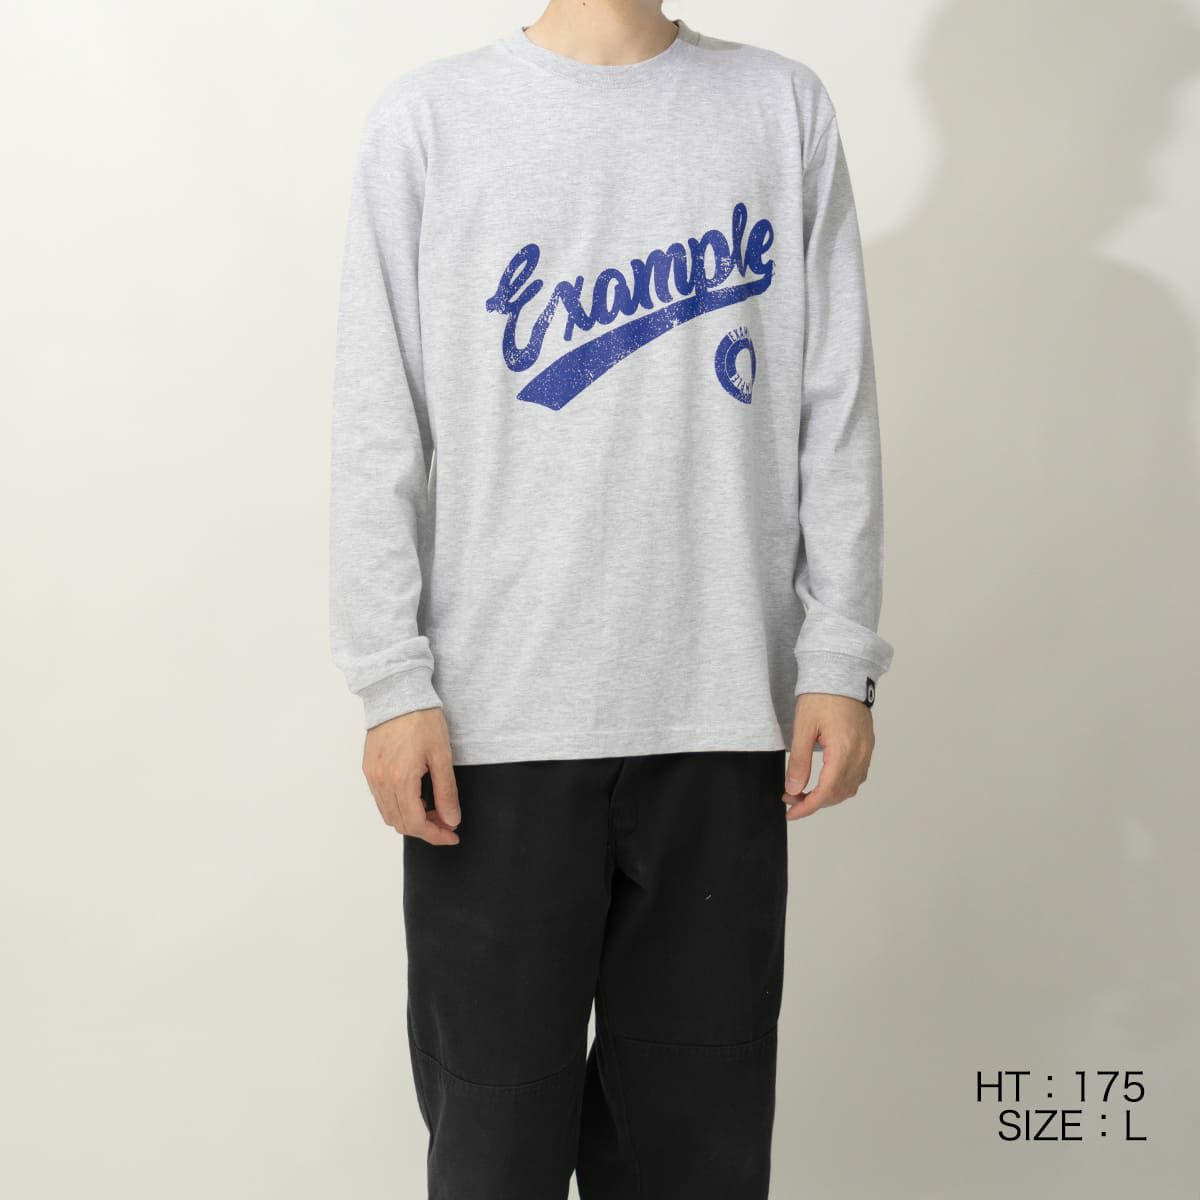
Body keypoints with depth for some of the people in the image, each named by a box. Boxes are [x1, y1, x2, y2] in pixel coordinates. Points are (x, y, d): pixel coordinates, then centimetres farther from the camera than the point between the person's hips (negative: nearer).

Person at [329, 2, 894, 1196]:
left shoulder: (785, 107, 10)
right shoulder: (428, 117, 6)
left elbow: (835, 410, 8)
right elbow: (379, 430, 2)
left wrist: (840, 657, 2)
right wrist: (392, 680, -4)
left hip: (724, 704, 2)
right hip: (496, 711, -1)